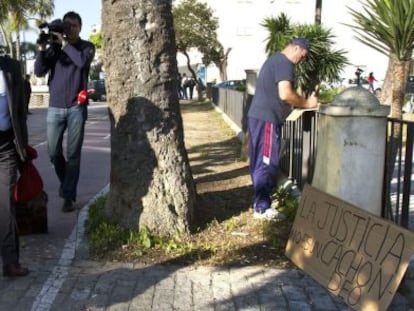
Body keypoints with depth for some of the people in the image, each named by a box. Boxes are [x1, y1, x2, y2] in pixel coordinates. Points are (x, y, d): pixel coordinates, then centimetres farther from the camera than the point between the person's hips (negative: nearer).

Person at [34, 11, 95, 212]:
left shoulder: (87, 46, 4)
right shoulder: (54, 47, 8)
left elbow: (83, 62, -18)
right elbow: (39, 72, 0)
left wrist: (65, 44, -16)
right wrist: (42, 49, -12)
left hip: (77, 107, -2)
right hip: (55, 107, 2)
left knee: (73, 154, -2)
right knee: (53, 152, 4)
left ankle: (69, 195, 3)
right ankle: (65, 181, 30)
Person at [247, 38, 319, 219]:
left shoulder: (275, 59, 20)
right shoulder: (284, 63, -12)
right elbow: (285, 94, -24)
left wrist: (300, 102, 17)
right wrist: (306, 103, -10)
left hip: (259, 116, 10)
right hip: (266, 119, -10)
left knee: (260, 162, 15)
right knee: (266, 163, -6)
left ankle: (261, 201, 24)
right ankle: (262, 208, 0)